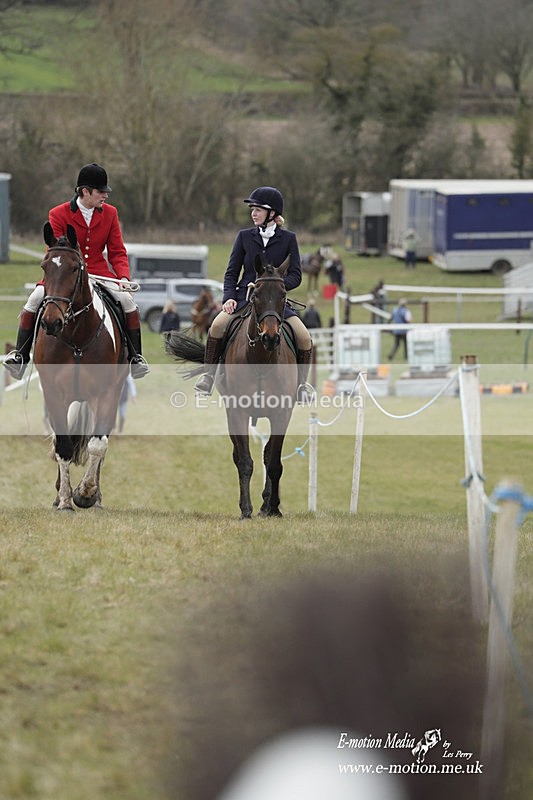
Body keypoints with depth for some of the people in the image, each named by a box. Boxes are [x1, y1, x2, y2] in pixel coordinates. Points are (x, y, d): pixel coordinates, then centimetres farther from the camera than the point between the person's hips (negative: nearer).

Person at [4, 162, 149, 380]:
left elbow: (117, 252, 5)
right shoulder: (58, 214, -6)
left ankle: (135, 358, -7)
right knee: (35, 300, -23)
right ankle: (21, 356, -12)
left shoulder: (110, 213, 3)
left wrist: (123, 276, -13)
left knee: (127, 300, -21)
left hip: (98, 272, 2)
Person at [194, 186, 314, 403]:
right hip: (244, 296, 1)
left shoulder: (288, 239, 2)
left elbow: (295, 276, -2)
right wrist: (229, 297, -10)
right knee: (218, 325, -28)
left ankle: (302, 382, 4)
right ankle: (208, 373, -12)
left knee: (304, 338, -18)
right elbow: (231, 273, 7)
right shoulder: (245, 236, 6)